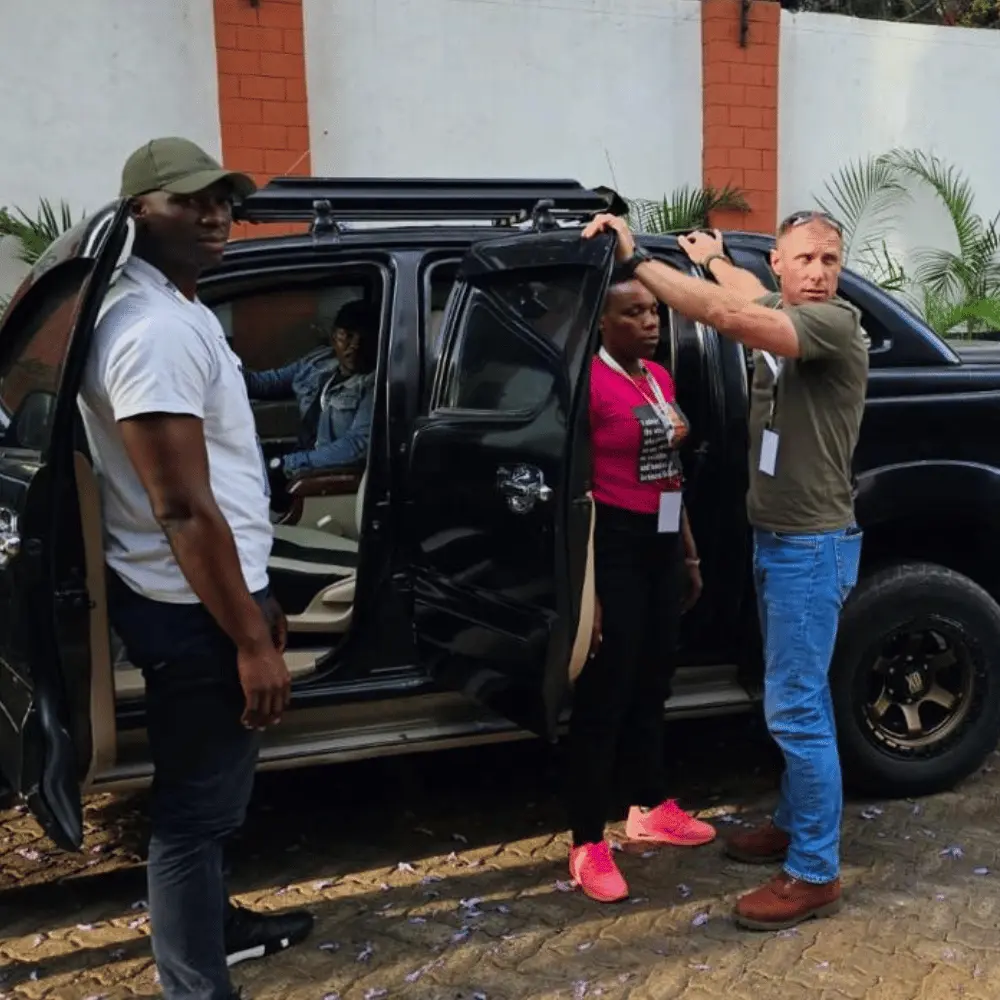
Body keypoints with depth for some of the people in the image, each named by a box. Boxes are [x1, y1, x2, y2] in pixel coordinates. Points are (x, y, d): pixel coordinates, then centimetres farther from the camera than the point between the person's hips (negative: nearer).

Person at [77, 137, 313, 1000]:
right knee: (196, 805, 1)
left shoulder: (179, 310, 13)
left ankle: (212, 924, 44)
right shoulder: (154, 329, -22)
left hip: (208, 594, 11)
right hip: (193, 611, -11)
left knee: (208, 792, 25)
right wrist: (250, 639, -23)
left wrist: (257, 599, 20)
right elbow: (182, 508, -26)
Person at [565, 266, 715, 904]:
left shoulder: (660, 377, 11)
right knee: (605, 691, -1)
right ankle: (588, 844, 10)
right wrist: (586, 586, -18)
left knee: (653, 681, 18)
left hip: (661, 542, 8)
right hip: (614, 544, -8)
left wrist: (690, 552, 19)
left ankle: (650, 809, 35)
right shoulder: (591, 381, -14)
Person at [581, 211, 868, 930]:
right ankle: (797, 824, 33)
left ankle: (815, 874, 4)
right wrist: (713, 259, 45)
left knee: (794, 708, -7)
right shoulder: (778, 317, 8)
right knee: (802, 699, 19)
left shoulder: (837, 323, -19)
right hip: (776, 540, 9)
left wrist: (637, 259, -31)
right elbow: (749, 301, 35)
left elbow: (730, 315, -34)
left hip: (813, 546, -9)